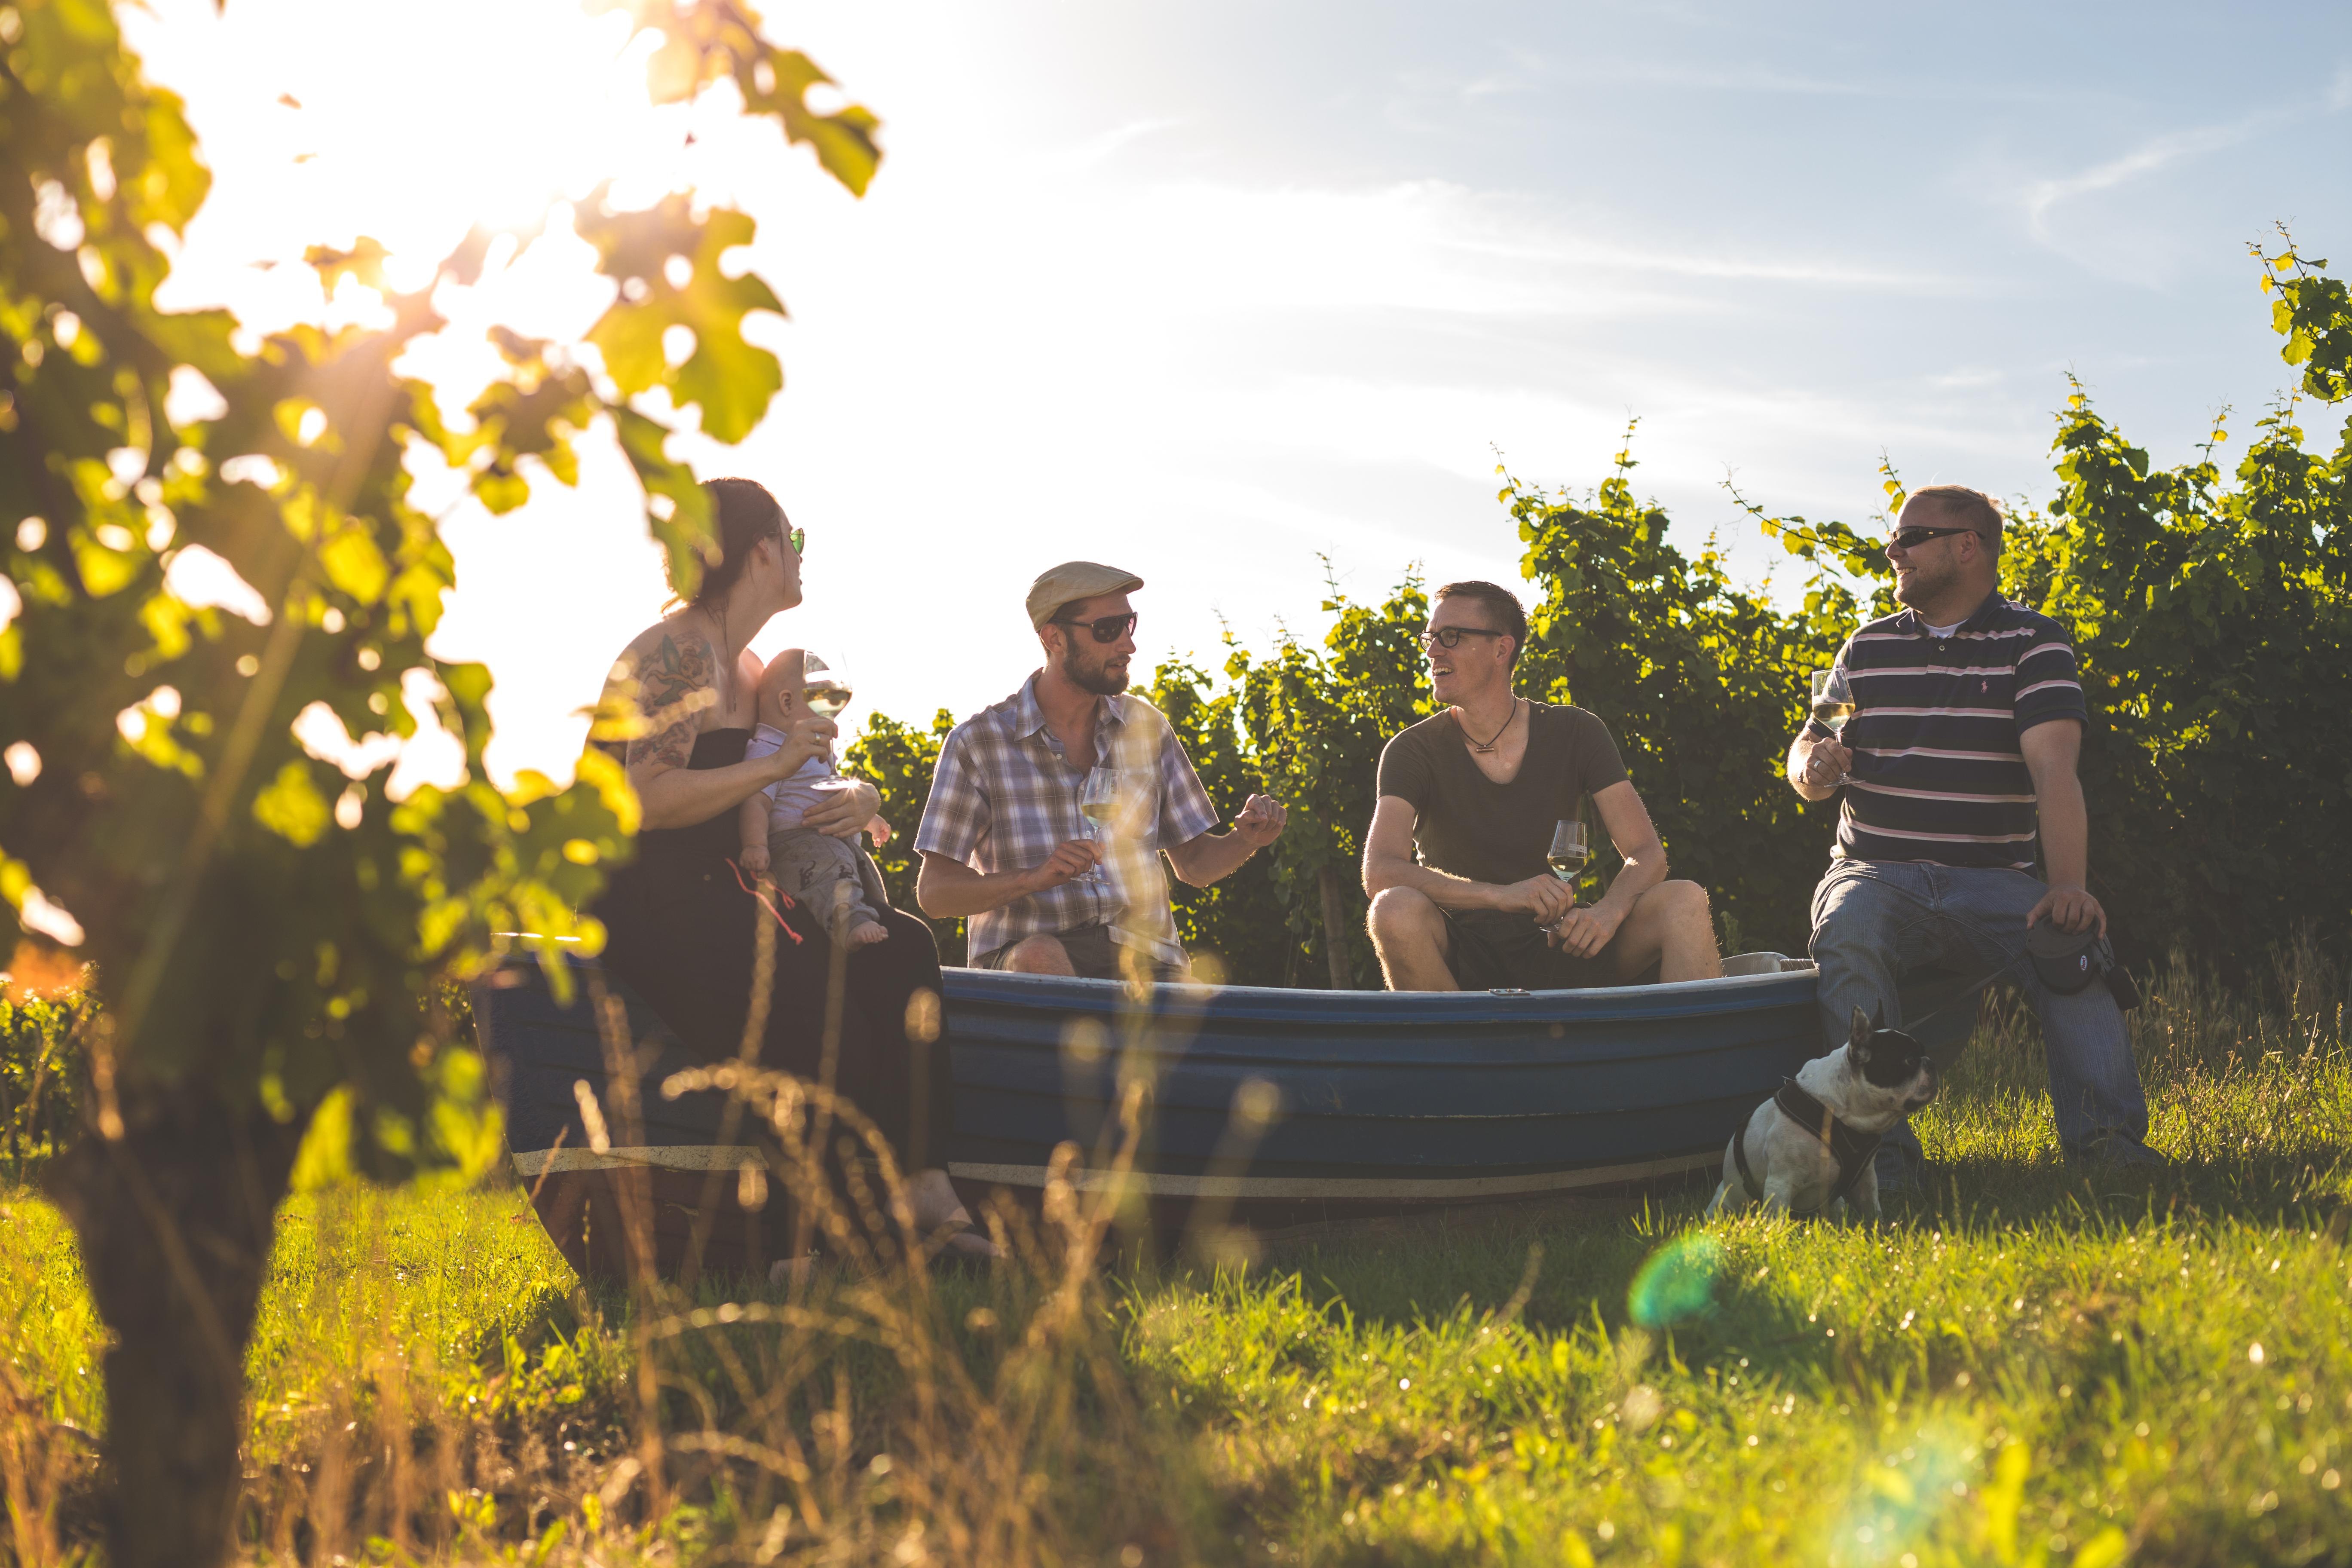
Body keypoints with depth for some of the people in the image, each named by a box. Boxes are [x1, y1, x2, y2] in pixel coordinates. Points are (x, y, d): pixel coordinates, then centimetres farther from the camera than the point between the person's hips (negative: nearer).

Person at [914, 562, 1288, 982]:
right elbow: (934, 892, -4)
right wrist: (1036, 877, -21)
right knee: (1041, 957, -38)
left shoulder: (1146, 727, 12)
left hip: (1143, 954, 2)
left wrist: (1245, 842, -5)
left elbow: (1193, 863, 18)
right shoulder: (978, 742, 0)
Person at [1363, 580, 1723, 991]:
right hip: (1462, 964, -2)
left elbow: (1647, 855, -3)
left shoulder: (1575, 734, 1)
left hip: (1558, 947, 2)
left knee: (1685, 901, -19)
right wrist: (1503, 895, -35)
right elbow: (1380, 872, -21)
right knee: (1397, 909, -35)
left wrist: (1608, 911, -28)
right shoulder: (1414, 751, -5)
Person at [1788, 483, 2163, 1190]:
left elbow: (2054, 768, -11)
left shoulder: (2033, 643, 4)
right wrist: (1814, 764, -10)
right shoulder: (1867, 649, 16)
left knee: (2072, 941, -32)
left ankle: (2106, 1139, -33)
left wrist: (2069, 887, -26)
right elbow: (1808, 754, 18)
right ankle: (1880, 1144, -39)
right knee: (1846, 938, -34)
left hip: (1991, 880, -1)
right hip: (1876, 872, 1)